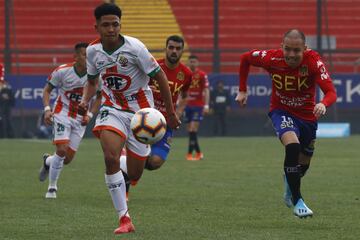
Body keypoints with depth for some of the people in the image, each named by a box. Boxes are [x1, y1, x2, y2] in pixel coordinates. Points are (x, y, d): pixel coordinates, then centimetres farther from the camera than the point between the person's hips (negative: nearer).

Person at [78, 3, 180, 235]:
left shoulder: (134, 48, -19)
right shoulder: (93, 51, -5)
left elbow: (160, 77, -10)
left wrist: (171, 113, -7)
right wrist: (85, 101, -7)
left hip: (140, 111, -2)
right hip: (112, 109, 2)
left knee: (134, 174, 2)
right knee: (111, 158, -26)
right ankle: (124, 218, -19)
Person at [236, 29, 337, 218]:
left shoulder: (313, 60, -26)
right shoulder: (272, 59, -22)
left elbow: (331, 92, -34)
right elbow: (245, 58, -1)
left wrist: (323, 104, -56)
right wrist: (242, 90, -1)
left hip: (308, 115, 2)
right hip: (281, 111, -2)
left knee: (303, 165, 16)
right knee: (293, 145, -31)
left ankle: (289, 182, 55)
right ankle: (297, 202, -23)